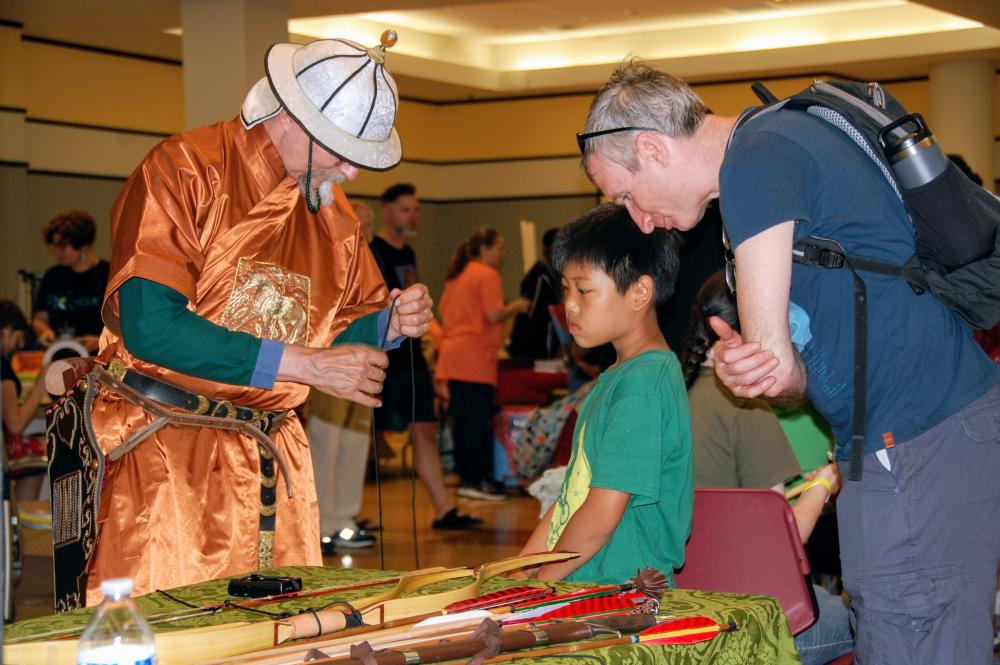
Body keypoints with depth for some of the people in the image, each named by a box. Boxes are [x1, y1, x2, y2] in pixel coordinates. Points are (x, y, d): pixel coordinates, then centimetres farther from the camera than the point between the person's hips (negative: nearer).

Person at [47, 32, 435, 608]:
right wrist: (304, 364, -19)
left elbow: (345, 326, 20)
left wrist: (392, 323, -4)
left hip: (275, 455, 6)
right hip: (163, 447, -6)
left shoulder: (333, 211, 13)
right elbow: (149, 326, -20)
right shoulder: (185, 172, -10)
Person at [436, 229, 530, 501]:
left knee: (461, 417, 9)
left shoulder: (457, 275, 19)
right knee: (480, 419, -6)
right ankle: (478, 480, -7)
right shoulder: (487, 275, -7)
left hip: (451, 352, 8)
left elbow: (445, 313, 22)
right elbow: (494, 315, -16)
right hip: (475, 356, -8)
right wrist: (516, 307, 0)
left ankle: (465, 478, 12)